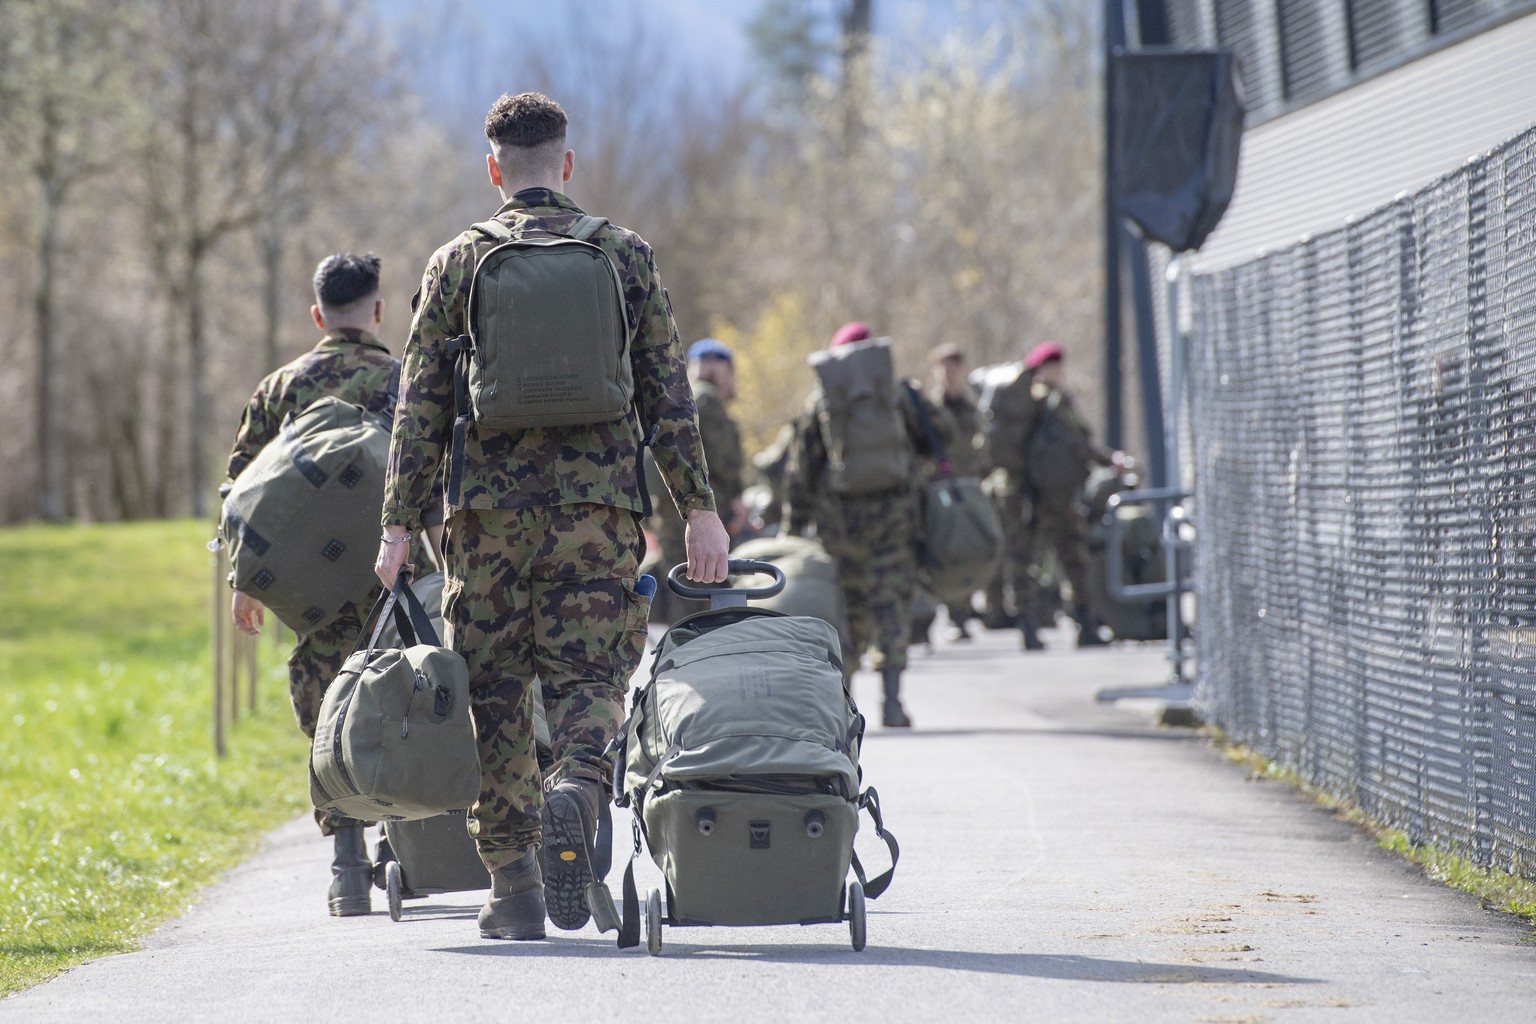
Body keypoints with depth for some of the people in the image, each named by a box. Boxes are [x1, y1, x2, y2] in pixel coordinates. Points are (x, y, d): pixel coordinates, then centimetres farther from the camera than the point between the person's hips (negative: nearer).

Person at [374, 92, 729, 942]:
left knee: (494, 690, 7)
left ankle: (513, 885, 6)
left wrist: (399, 524, 3)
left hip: (489, 502, 0)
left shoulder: (457, 264, 5)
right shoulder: (625, 256, 7)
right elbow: (668, 394, 4)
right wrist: (699, 509, 6)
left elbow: (420, 405, 1)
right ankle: (576, 791, -28)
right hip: (598, 502, 0)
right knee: (588, 674, 4)